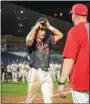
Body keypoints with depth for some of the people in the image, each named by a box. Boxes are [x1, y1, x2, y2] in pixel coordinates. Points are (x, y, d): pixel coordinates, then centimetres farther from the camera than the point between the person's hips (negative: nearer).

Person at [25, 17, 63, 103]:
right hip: (35, 73, -5)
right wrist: (36, 26, -12)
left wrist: (49, 26, 8)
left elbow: (60, 35, 13)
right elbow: (29, 39, -26)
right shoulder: (32, 42, -2)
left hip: (47, 73, 5)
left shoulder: (47, 41, 15)